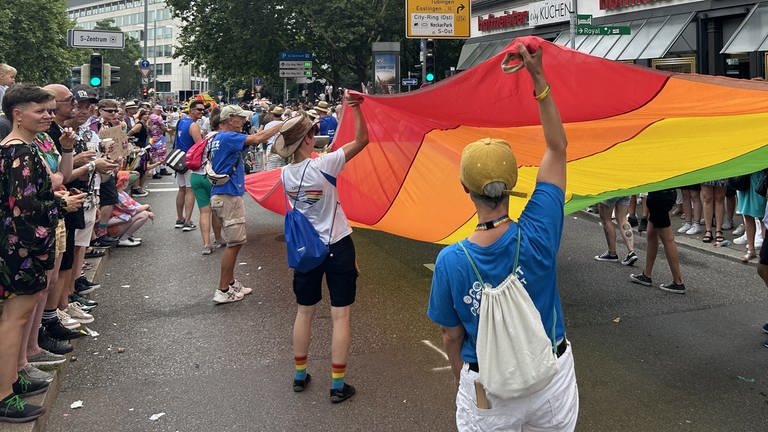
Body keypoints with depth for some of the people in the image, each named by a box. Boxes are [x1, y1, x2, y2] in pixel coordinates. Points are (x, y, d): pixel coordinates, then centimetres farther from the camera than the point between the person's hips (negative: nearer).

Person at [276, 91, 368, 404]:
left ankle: (300, 375, 30)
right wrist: (356, 107, -11)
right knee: (340, 314, 3)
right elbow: (361, 140, -12)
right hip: (337, 247, -5)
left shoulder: (285, 174, -5)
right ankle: (338, 385, 8)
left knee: (304, 311, 18)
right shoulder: (322, 166, -20)